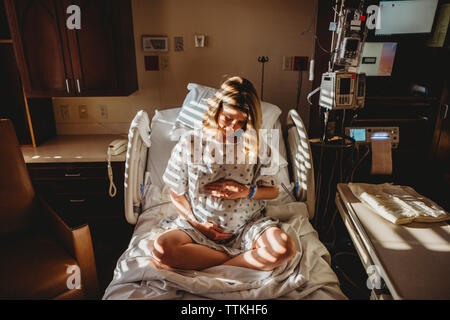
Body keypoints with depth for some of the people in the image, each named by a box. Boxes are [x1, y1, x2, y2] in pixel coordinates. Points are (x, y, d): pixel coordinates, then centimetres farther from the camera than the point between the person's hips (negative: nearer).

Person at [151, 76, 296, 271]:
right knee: (161, 249, -27)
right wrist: (197, 224, -7)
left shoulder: (257, 146, -3)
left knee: (284, 249, -27)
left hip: (247, 226, 0)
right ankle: (241, 259, -14)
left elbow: (273, 191, 5)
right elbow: (176, 192, 2)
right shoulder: (189, 142, -5)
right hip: (201, 224, 1)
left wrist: (247, 191, -15)